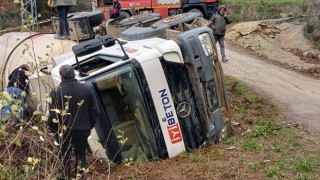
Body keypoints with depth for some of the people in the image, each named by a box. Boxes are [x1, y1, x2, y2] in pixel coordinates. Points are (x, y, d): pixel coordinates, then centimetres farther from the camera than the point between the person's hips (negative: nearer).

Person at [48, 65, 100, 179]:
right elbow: (95, 111, -1)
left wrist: (56, 130, 3)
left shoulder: (56, 92, -12)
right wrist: (89, 126, 10)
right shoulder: (87, 89, -4)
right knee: (81, 155, 19)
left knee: (64, 158, 16)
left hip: (64, 132, -1)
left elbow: (52, 116, -12)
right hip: (83, 131, 2)